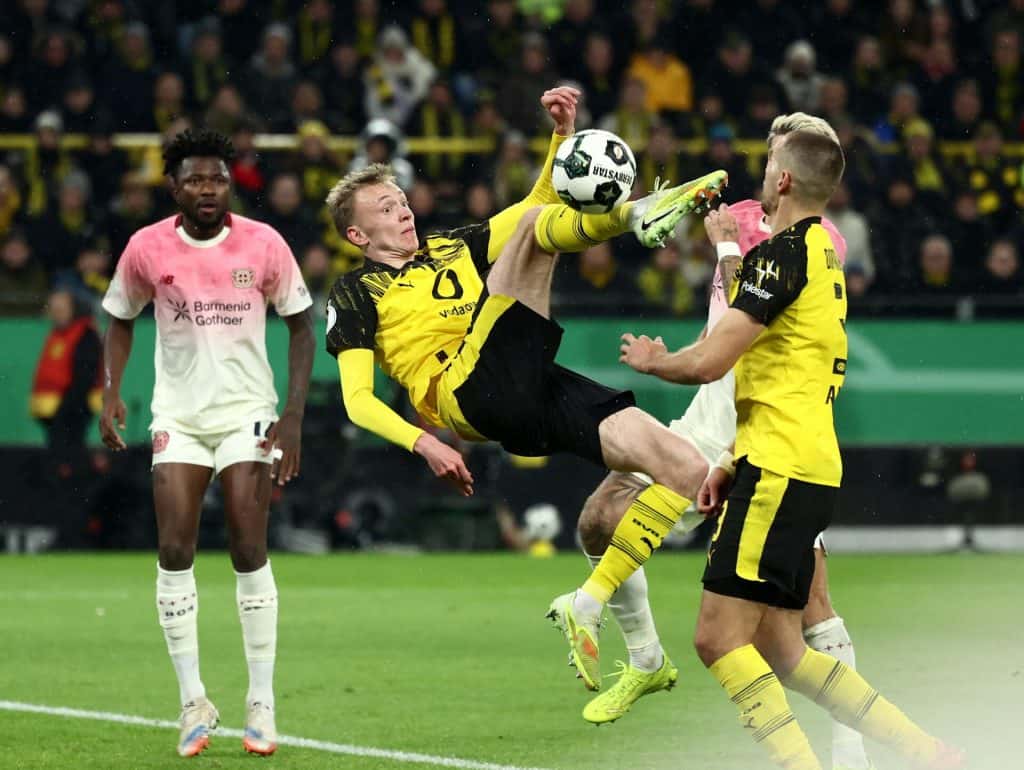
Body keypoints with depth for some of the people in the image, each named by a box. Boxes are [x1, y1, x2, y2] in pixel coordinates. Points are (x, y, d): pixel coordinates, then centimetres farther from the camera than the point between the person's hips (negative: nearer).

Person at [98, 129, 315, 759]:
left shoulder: (264, 245, -6)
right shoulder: (146, 249, -3)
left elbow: (301, 326, 2)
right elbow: (121, 321, 12)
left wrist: (294, 416, -6)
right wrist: (112, 393, -4)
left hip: (248, 412, -1)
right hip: (178, 416, 1)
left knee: (250, 551, -7)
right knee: (175, 552, -6)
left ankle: (262, 703, 1)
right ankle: (194, 702, 3)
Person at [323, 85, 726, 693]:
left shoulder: (453, 249, 31)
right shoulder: (356, 294, 14)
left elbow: (543, 198, 30)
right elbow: (358, 400, 2)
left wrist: (563, 131, 12)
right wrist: (424, 445, -15)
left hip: (533, 392, 6)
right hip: (466, 392, -6)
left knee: (684, 466, -8)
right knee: (532, 227, -14)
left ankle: (588, 605, -6)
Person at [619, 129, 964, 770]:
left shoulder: (782, 254, -12)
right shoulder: (824, 254, 19)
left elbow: (709, 362, -17)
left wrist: (651, 360, 4)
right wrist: (735, 464, 25)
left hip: (780, 472, -10)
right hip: (806, 469, 10)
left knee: (720, 639, -10)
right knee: (782, 651, 9)